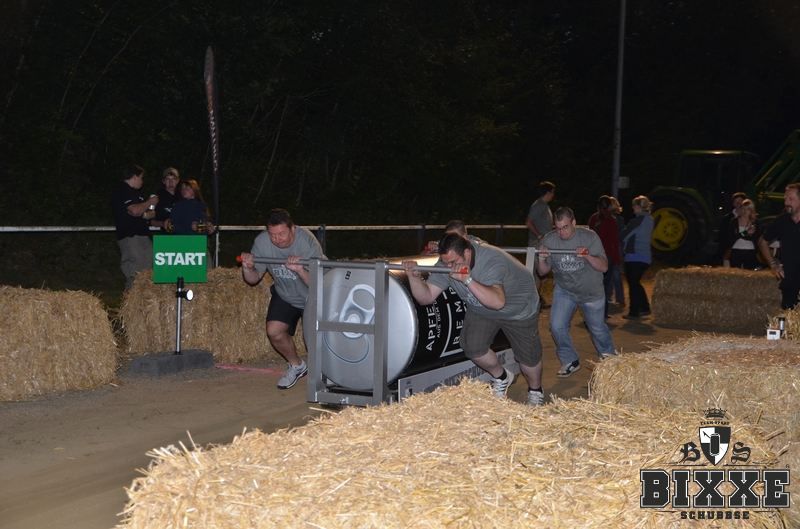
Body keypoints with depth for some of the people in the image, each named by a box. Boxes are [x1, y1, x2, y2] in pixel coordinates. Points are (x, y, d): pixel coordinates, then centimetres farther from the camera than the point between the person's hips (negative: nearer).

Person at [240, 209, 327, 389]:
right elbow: (254, 279, -9)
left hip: (313, 297, -4)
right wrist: (247, 268, -31)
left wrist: (300, 270, -53)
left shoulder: (307, 241, -31)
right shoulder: (262, 242, -19)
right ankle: (297, 366, 16)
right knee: (274, 331, -13)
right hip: (284, 295, 4)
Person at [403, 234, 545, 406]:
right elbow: (426, 297, -24)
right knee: (472, 346, -13)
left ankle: (536, 392, 35)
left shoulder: (492, 261, -41)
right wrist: (414, 276, -42)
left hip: (518, 309, -5)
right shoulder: (446, 264, -22)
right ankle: (501, 378, 17)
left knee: (528, 356, 2)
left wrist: (468, 280, -62)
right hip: (480, 310, 5)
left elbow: (497, 302, -55)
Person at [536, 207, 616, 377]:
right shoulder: (549, 240, -13)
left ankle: (609, 357, 41)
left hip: (591, 292, -1)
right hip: (564, 290, 2)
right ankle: (570, 361, 9)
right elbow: (543, 272, -6)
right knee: (557, 326, -13)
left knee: (597, 328, 12)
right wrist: (541, 260, -29)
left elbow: (604, 267, -19)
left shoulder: (589, 237, -18)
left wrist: (588, 256, -38)